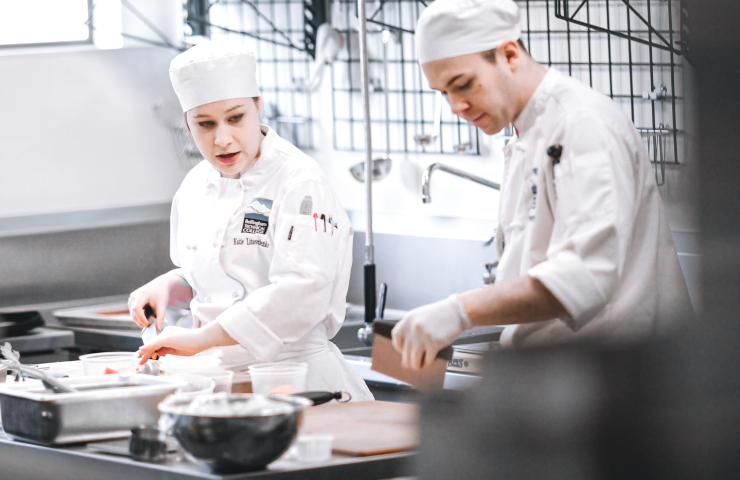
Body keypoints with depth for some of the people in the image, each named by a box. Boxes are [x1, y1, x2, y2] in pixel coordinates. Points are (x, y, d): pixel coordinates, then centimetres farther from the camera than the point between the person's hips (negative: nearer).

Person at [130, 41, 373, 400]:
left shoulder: (299, 182, -9)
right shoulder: (196, 186, 13)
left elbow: (300, 294, -21)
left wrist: (201, 337, -23)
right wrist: (168, 286, 8)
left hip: (294, 378, -6)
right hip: (219, 376, 6)